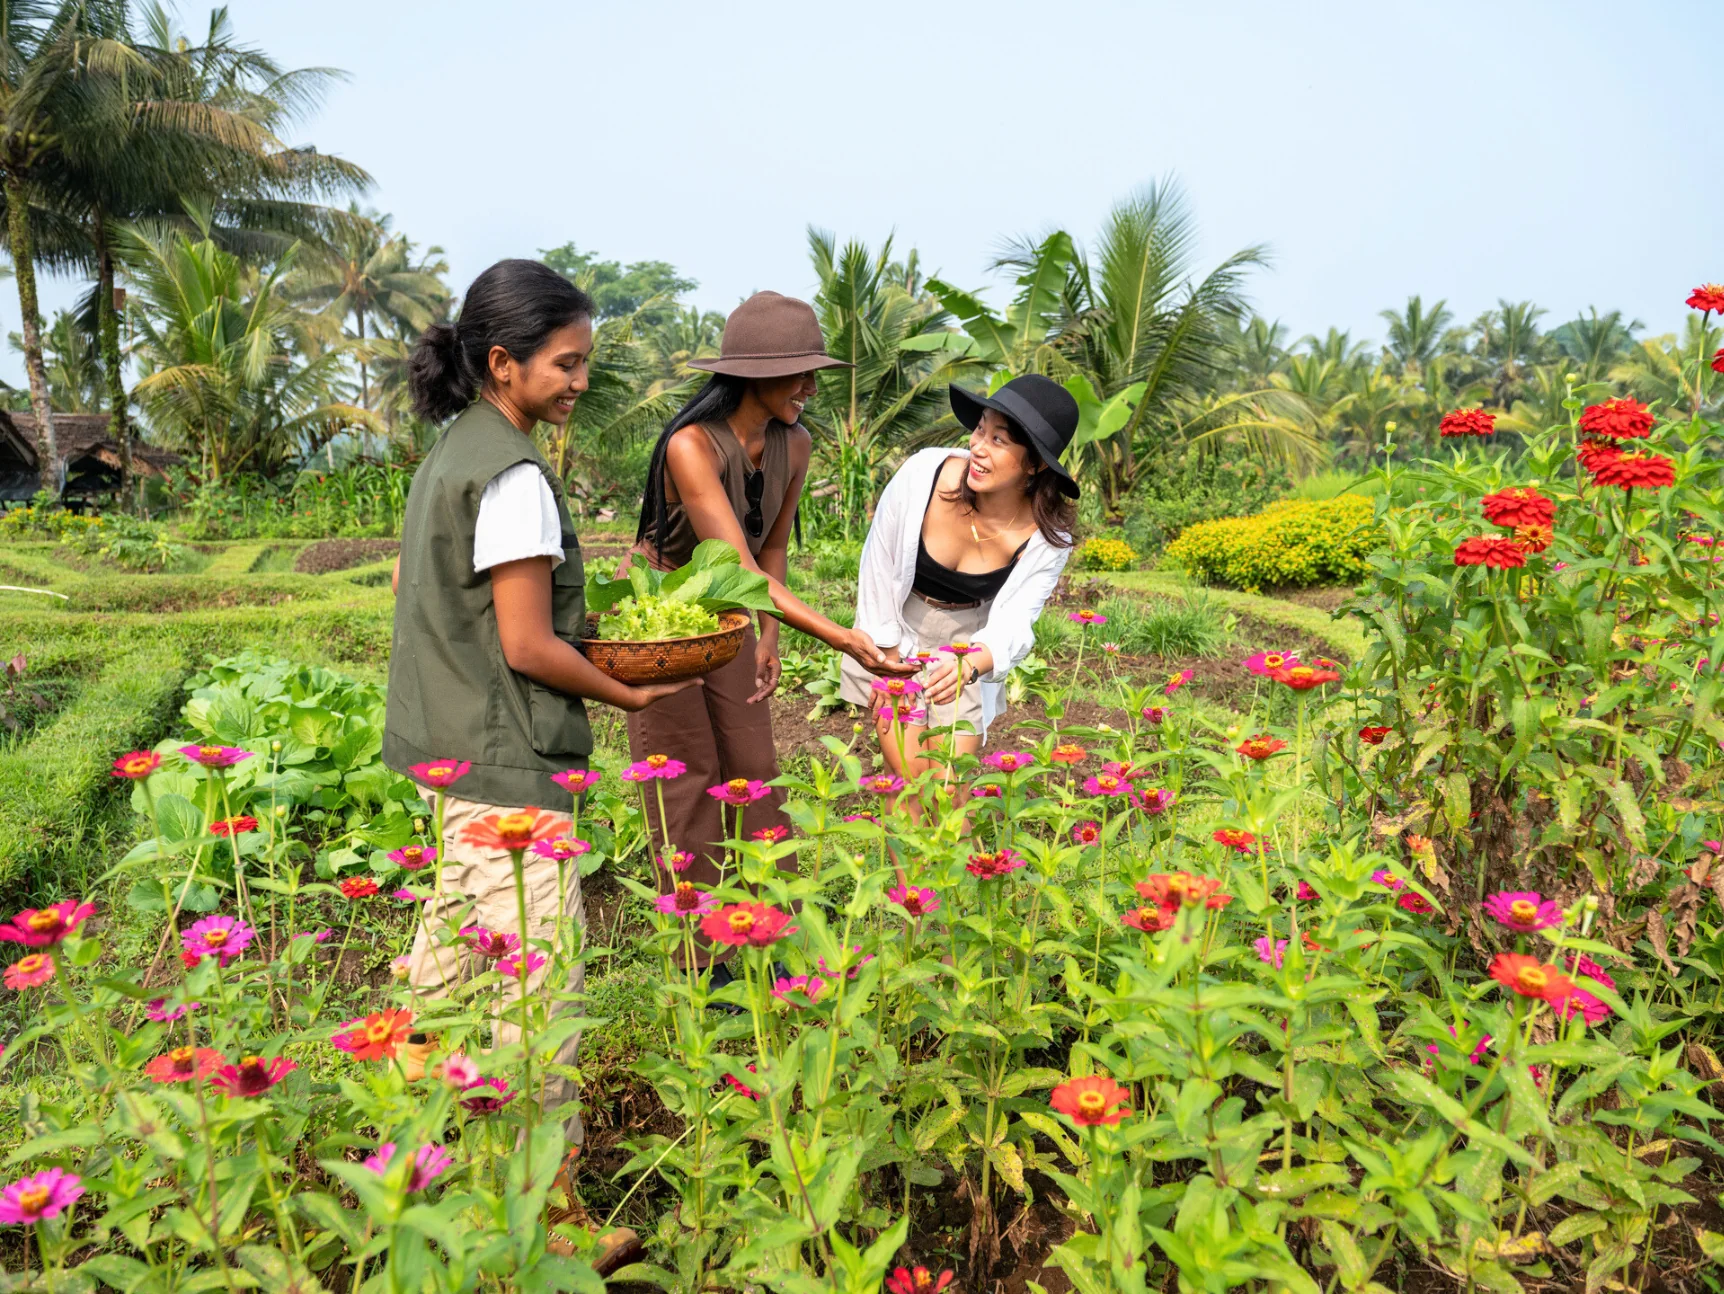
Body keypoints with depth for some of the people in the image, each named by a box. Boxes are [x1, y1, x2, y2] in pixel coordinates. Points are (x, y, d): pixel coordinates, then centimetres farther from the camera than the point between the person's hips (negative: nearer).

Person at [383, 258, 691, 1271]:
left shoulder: (451, 453, 11)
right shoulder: (515, 474, -18)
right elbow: (529, 647, -19)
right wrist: (632, 696, -7)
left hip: (451, 756, 10)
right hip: (504, 766, -10)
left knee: (456, 942, 23)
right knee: (541, 979, -2)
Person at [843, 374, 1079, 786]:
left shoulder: (1047, 537, -22)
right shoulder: (924, 473, -25)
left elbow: (1012, 625, -21)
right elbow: (878, 567, -12)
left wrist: (969, 665, -45)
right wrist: (891, 663, -6)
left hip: (969, 651, 1)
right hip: (895, 640, 0)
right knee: (908, 783, -3)